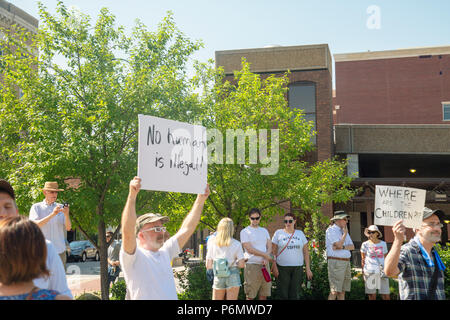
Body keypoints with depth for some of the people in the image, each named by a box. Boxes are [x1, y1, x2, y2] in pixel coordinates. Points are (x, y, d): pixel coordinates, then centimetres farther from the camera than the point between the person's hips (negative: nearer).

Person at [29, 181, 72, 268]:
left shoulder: (61, 207, 9)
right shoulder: (36, 207, 4)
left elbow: (68, 228, 0)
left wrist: (66, 214, -19)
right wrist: (52, 214, -23)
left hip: (60, 251, 2)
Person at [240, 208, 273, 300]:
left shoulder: (264, 230, 16)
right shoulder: (245, 231, -2)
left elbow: (269, 247, 10)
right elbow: (249, 249, -10)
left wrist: (266, 259, -9)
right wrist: (265, 255, -8)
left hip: (265, 265, 5)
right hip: (252, 265, -5)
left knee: (264, 294, 7)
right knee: (250, 295, -4)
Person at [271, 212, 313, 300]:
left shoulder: (300, 233, 9)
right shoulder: (278, 233, 3)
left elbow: (306, 252, 10)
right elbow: (273, 251, 0)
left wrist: (308, 268, 4)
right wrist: (274, 267, -9)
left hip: (297, 268, 2)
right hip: (282, 268, -2)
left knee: (294, 295, 4)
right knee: (283, 295, 0)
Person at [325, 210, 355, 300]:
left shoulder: (343, 230, 18)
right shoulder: (331, 230, -6)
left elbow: (352, 246, 9)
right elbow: (338, 245, -17)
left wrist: (342, 247, -10)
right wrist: (345, 233, -4)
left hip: (346, 262, 8)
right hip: (336, 262, -8)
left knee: (343, 290, 7)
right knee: (334, 291, -11)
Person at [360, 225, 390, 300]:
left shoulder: (383, 244, 9)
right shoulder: (365, 244, 3)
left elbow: (386, 258, 16)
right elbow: (363, 260, 6)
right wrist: (363, 272, 1)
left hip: (382, 272, 2)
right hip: (370, 272, -2)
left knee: (386, 295, -2)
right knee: (372, 295, 1)